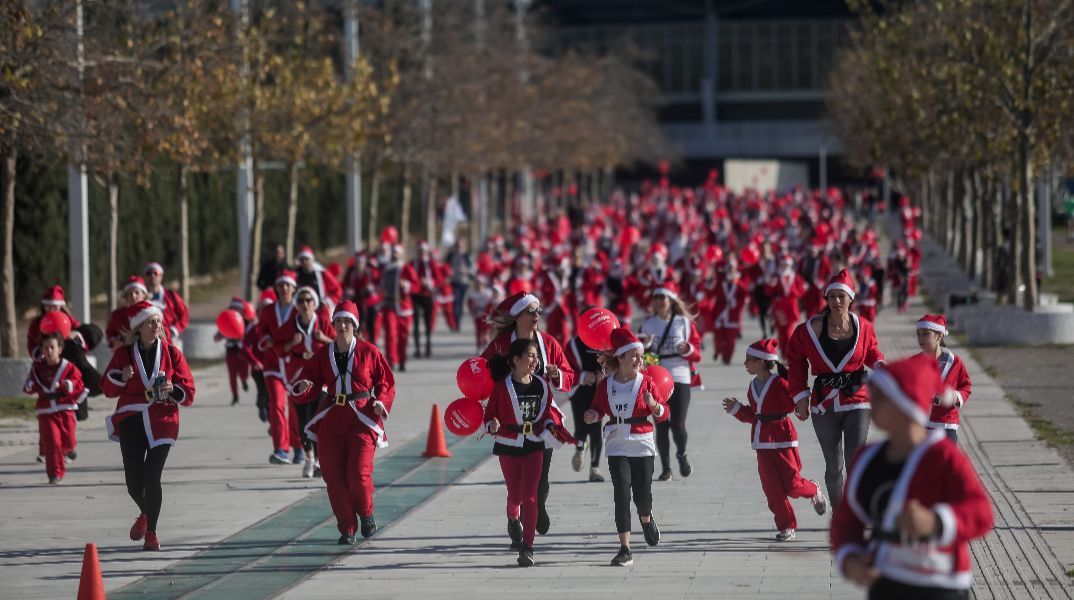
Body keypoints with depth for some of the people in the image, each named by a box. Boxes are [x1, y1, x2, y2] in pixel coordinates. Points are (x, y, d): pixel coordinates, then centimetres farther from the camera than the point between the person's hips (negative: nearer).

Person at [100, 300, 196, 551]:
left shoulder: (171, 353, 3)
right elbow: (108, 389, 7)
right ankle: (145, 514, 34)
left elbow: (188, 392, 4)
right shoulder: (124, 353, 4)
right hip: (131, 422, 1)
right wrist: (121, 377, -12)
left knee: (152, 477, -10)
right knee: (134, 482, 1)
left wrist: (173, 390, -16)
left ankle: (151, 532, 5)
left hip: (161, 423, -1)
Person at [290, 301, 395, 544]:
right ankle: (347, 528, 14)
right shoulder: (323, 355, 8)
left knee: (359, 474, -14)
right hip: (330, 421, 3)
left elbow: (386, 382, 7)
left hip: (362, 419, -3)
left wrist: (381, 402, -10)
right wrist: (301, 388, -13)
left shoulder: (368, 352, 1)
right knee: (334, 478, -2)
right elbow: (311, 383, 9)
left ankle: (366, 514, 16)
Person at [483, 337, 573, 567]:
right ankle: (513, 519, 49)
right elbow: (490, 413, -3)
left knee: (530, 496, -8)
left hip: (534, 445, 1)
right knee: (515, 495, 11)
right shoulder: (502, 386, -9)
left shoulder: (541, 385, 0)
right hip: (508, 445, -1)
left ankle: (527, 548, -6)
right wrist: (493, 425, -24)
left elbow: (548, 410, 12)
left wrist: (552, 424, -7)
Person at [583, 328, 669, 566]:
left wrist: (654, 405, -23)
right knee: (622, 493, -10)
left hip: (642, 445, 0)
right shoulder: (606, 385, 1)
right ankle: (625, 549, -8)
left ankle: (647, 520, 40)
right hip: (617, 446, 0)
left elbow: (664, 414, -2)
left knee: (643, 494, 1)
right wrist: (592, 416, -6)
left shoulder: (646, 382, -2)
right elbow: (599, 409, 16)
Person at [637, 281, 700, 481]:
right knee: (661, 425, 1)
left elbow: (697, 353, 3)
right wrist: (645, 346, -13)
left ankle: (682, 455, 22)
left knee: (678, 425, -8)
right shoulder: (647, 324, 7)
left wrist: (687, 349, -17)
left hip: (680, 378, -2)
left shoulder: (685, 322, 3)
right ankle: (665, 467, 12)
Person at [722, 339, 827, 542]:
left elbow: (793, 405, -17)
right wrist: (737, 409, 7)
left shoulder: (779, 383, -13)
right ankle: (786, 527, 8)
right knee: (772, 488, 0)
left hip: (782, 440, -6)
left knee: (792, 485, -4)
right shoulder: (752, 387, 11)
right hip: (762, 443, 6)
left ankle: (814, 491, 30)